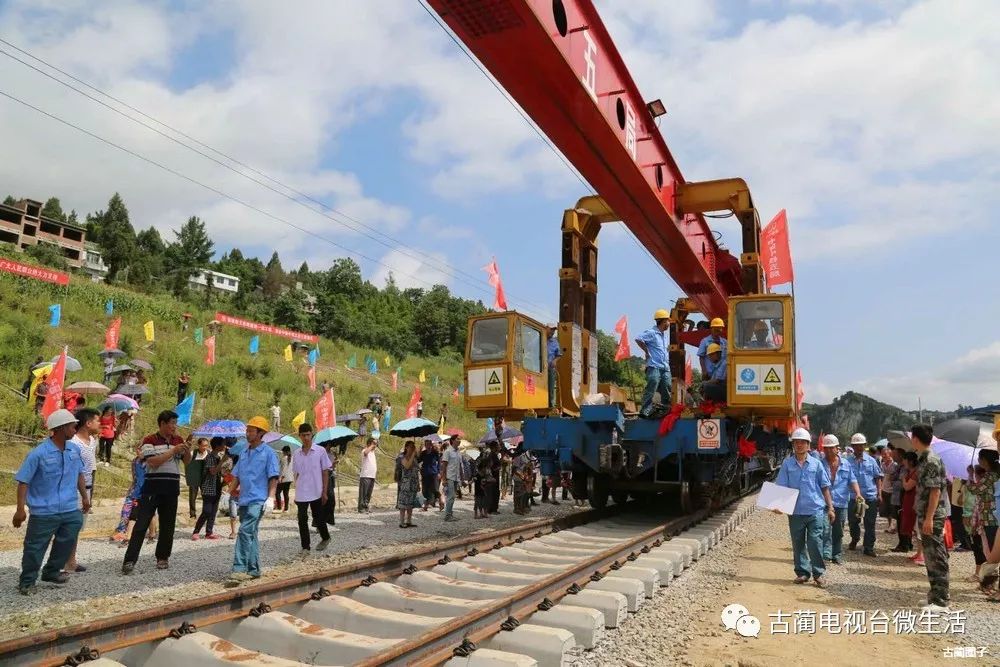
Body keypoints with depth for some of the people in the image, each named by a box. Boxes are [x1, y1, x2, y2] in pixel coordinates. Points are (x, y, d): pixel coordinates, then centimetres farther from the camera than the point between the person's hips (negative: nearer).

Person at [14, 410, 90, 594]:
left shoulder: (74, 450, 2)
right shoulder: (38, 454, -16)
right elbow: (23, 482, -13)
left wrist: (84, 497, 19)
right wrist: (20, 509, -17)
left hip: (70, 510, 5)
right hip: (44, 512, -5)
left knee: (66, 543, 15)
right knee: (35, 548, 7)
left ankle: (51, 572, 35)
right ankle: (27, 582, 23)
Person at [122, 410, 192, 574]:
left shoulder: (178, 440, 10)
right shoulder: (149, 441, -4)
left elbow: (187, 461, 10)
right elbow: (153, 462, -17)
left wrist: (187, 448, -7)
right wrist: (173, 451, -18)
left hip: (171, 489, 4)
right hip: (152, 488, -4)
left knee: (167, 525, 9)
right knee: (141, 524, -5)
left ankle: (163, 558, 20)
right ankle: (130, 560, -3)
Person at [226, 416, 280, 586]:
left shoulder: (268, 453, -5)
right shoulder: (244, 453, 15)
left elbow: (273, 478, -8)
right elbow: (236, 476, 22)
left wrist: (270, 498, -16)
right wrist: (229, 493, 14)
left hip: (257, 500, -7)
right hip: (244, 501, 7)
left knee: (245, 532, -17)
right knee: (251, 535, 12)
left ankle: (239, 569, -17)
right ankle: (253, 570, 20)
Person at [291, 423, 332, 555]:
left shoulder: (320, 451, -5)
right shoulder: (296, 454, 5)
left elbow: (325, 472, -3)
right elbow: (297, 474, 12)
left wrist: (325, 492, -7)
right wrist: (296, 492, 9)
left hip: (316, 493, -2)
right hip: (301, 494, 2)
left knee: (318, 518, 9)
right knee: (302, 520, 0)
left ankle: (325, 538, 33)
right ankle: (305, 547, 10)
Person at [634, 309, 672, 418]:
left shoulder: (665, 335, 19)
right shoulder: (651, 332, -8)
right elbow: (638, 339, -19)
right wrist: (647, 352, -13)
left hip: (665, 368, 8)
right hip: (654, 367, -8)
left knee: (667, 391, 8)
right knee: (650, 390, -12)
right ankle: (645, 411, -10)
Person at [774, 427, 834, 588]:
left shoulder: (816, 464, 4)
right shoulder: (787, 464, 3)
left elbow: (825, 487, 9)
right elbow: (781, 487, 1)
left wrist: (830, 508, 5)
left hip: (815, 510, -1)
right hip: (795, 511, 1)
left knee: (815, 543, -3)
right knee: (798, 544, 9)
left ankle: (819, 573, 10)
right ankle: (802, 572, 21)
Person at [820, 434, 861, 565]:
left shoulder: (846, 465, 10)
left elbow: (853, 480, 7)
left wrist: (857, 493, -8)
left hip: (841, 503, 3)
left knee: (838, 532, 12)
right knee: (825, 529, -14)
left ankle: (837, 556, 22)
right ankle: (826, 554, -15)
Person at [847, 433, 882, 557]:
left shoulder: (871, 461, 5)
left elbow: (878, 477, 8)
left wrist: (879, 493, 1)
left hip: (870, 496, 1)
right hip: (853, 497, 0)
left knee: (870, 524, 4)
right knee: (853, 522, 12)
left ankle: (869, 548, 13)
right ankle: (854, 540, 37)